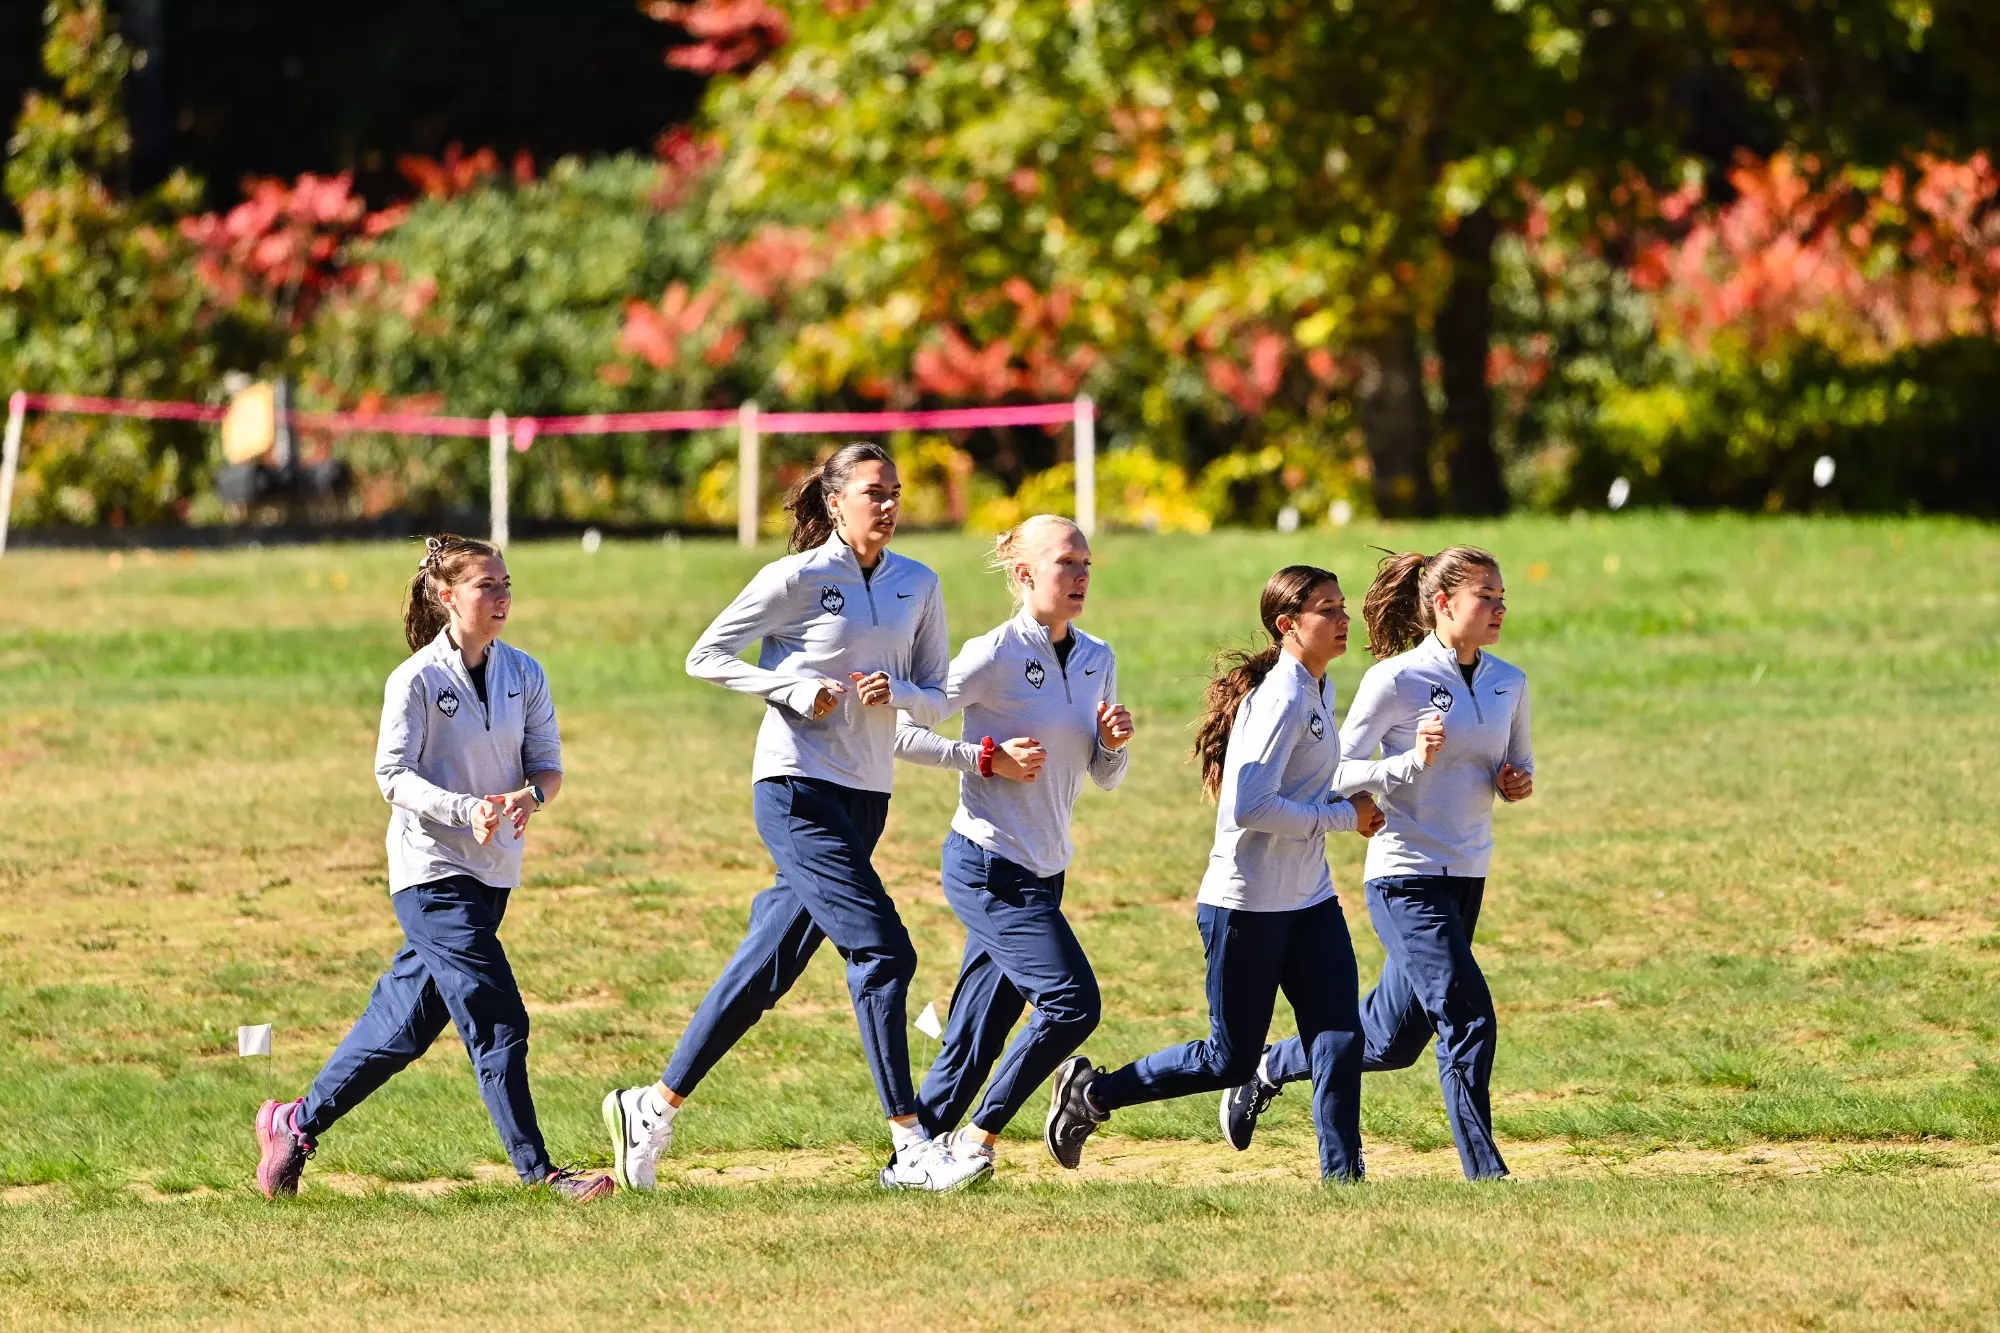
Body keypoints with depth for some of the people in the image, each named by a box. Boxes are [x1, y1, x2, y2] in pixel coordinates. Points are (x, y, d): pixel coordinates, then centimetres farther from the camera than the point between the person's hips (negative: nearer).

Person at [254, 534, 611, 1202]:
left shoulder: (524, 675, 6)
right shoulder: (416, 681, -11)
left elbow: (547, 763, 6)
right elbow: (394, 776, -13)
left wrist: (530, 795, -17)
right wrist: (466, 810, -28)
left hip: (492, 872, 7)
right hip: (432, 870, -7)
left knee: (406, 1021, 13)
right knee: (498, 1025, -12)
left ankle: (297, 1124, 27)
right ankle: (537, 1170, -8)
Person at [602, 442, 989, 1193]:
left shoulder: (918, 588, 9)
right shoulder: (798, 579, -7)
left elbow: (937, 700, 13)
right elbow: (706, 657, -3)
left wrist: (896, 693, -10)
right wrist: (797, 691, -14)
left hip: (865, 798, 6)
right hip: (798, 789, -6)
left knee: (769, 968, 7)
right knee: (882, 951, -15)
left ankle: (653, 1108, 18)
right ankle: (910, 1148, -14)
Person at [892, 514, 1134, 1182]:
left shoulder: (1097, 661, 10)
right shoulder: (994, 656, -12)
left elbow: (1104, 778, 18)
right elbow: (898, 731, -12)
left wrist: (1113, 742, -4)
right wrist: (989, 757, -17)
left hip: (1041, 873, 7)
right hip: (990, 867, -7)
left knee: (973, 1042, 7)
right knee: (1071, 1004, -15)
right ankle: (979, 1137, -3)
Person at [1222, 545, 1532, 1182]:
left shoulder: (1508, 683, 7)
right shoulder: (1396, 680, -12)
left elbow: (1519, 763, 21)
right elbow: (1340, 771, -11)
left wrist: (1518, 782, -2)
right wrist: (1414, 762, -26)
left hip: (1467, 876, 7)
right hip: (1406, 877, -7)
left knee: (1391, 1042, 12)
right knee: (1468, 1017, -16)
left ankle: (1268, 1070, 35)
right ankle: (1485, 1175, -9)